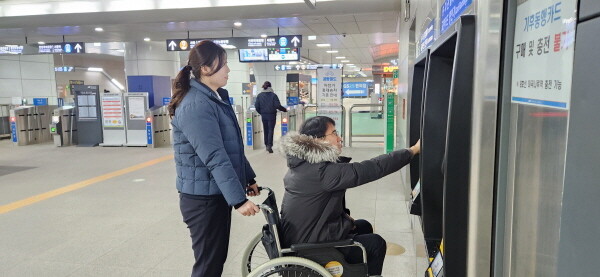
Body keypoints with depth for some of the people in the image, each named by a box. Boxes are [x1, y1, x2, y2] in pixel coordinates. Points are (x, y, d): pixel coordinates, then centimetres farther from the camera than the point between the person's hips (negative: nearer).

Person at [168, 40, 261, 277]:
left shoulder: (217, 98, 11)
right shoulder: (196, 105, -21)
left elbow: (233, 147, 17)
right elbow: (215, 158, -27)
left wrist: (249, 179, 17)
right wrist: (239, 199, -28)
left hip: (218, 194, 9)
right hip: (203, 198, -9)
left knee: (218, 257, 19)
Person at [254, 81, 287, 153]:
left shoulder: (259, 95, 1)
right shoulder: (273, 95, -8)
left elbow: (257, 106, 1)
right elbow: (278, 106, -13)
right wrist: (285, 110, 0)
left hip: (263, 115, 3)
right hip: (271, 115, -3)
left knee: (265, 130, 13)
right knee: (271, 130, 0)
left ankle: (267, 145, 20)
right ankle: (269, 145, -11)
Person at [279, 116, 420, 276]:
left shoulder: (301, 164, 3)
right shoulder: (322, 171, -27)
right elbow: (373, 168, -26)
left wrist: (343, 216, 4)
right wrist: (413, 150, -18)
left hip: (302, 234, 9)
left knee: (364, 226, 21)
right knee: (376, 243, 2)